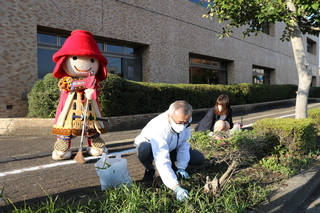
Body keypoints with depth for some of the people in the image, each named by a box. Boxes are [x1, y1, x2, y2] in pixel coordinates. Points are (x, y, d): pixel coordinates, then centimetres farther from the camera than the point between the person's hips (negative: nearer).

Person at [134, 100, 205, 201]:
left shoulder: (185, 121, -26)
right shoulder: (158, 128, -44)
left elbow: (184, 144, -13)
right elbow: (162, 162, -47)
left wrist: (181, 168, -16)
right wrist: (176, 188, -53)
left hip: (171, 147, 5)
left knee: (199, 159, -11)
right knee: (144, 150, -41)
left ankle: (174, 167, 17)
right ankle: (150, 170, -7)